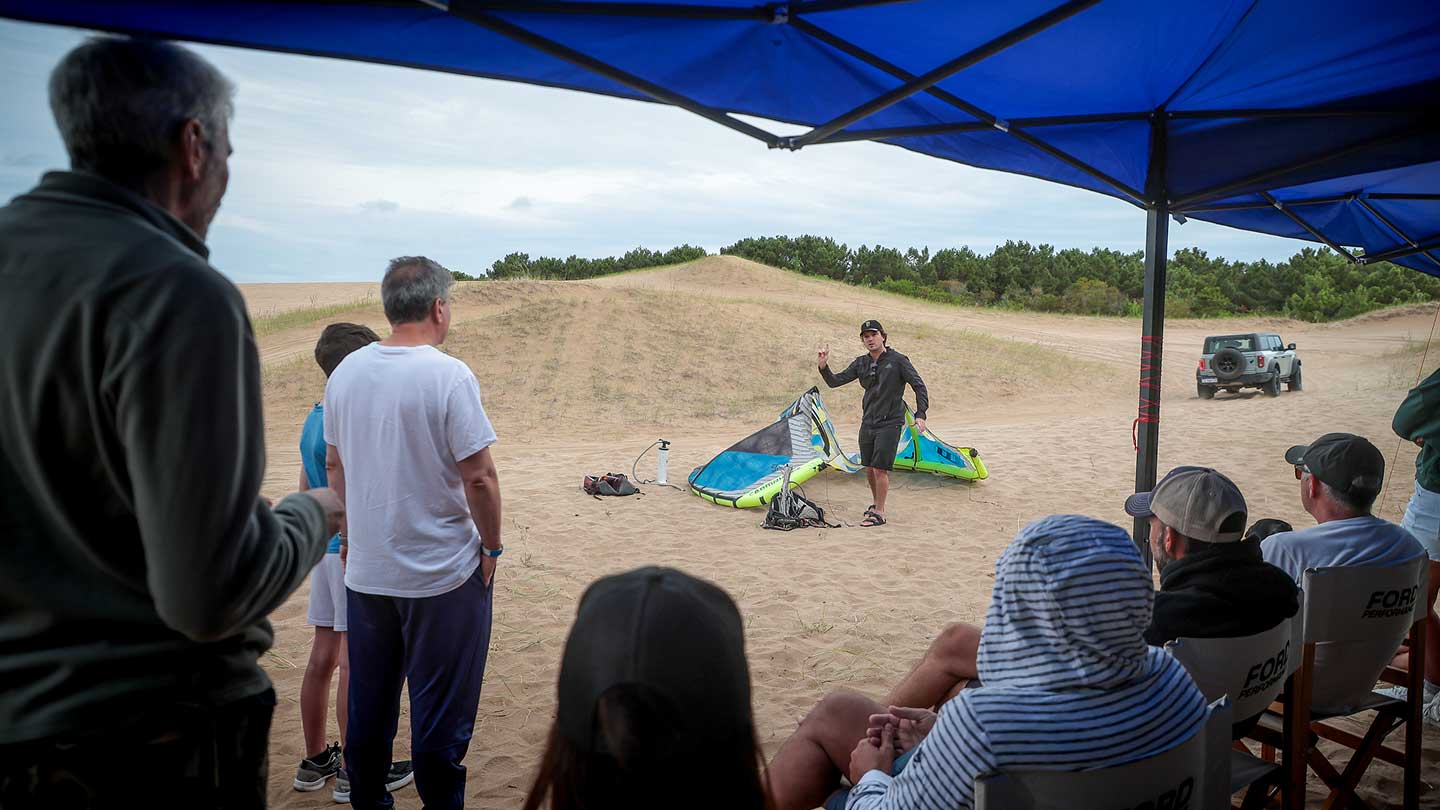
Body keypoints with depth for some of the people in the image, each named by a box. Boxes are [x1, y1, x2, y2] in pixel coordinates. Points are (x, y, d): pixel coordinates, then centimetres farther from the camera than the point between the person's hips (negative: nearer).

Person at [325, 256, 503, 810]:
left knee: (368, 706, 19)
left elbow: (334, 465, 11)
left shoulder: (345, 373, 2)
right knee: (441, 714, 7)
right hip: (444, 575, -6)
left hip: (365, 572, 6)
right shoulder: (448, 375, -17)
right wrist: (492, 546, -5)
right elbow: (478, 477, -18)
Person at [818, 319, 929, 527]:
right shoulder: (861, 363, 7)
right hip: (868, 423, 6)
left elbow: (919, 386, -5)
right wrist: (823, 366, -11)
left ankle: (879, 513, 1)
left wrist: (920, 414, -15)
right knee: (869, 469, 13)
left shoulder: (898, 360, -7)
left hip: (889, 424, -6)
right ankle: (877, 504, 33)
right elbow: (835, 381, 6)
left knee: (880, 469, -9)